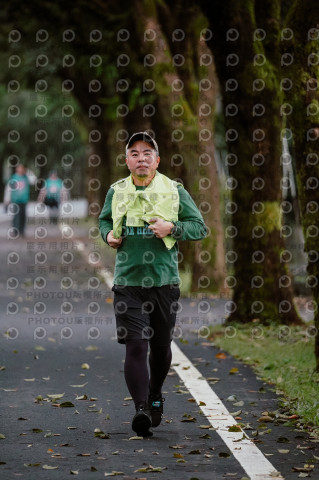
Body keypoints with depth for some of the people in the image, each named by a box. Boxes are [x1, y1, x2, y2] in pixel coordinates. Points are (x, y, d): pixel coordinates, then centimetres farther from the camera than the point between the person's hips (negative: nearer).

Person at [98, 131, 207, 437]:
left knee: (161, 346, 12)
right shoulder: (117, 192, 6)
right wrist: (108, 234, 3)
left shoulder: (174, 191, 1)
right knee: (135, 345, -13)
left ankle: (155, 395, 39)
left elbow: (200, 227, 3)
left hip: (164, 282, 0)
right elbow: (104, 219, 25)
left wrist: (172, 227, -14)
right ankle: (141, 409, -19)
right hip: (128, 282, 0)